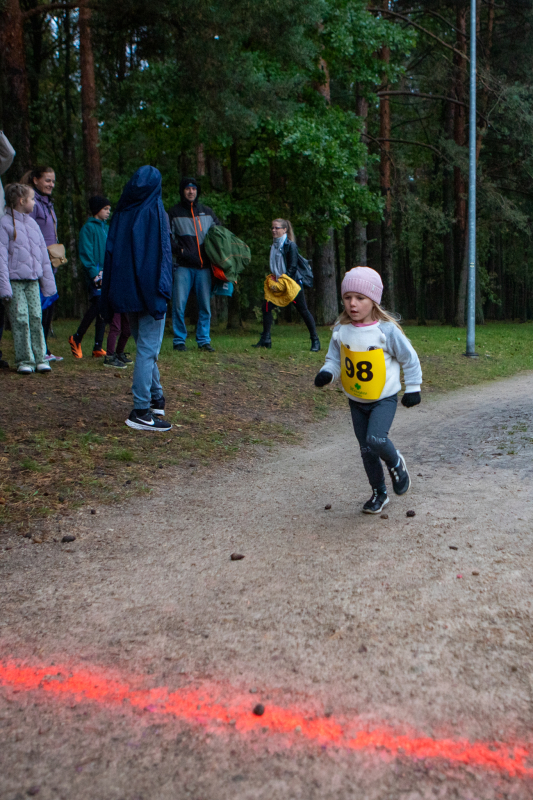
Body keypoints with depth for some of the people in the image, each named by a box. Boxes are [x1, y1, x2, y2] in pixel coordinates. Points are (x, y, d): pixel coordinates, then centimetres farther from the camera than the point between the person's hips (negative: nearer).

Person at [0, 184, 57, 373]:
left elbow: (43, 254, 17)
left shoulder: (32, 223, 13)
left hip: (33, 280, 5)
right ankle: (24, 360, 3)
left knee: (36, 318, 4)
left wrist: (48, 282, 15)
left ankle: (40, 358, 10)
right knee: (20, 320, -4)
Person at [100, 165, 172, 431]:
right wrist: (162, 290, -13)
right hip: (148, 290, -6)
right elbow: (162, 253, -15)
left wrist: (113, 295, 13)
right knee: (147, 350, -4)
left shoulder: (121, 213, 7)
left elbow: (110, 253, 9)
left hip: (125, 291, 6)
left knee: (145, 347, 19)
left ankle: (156, 398, 30)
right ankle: (141, 411, -5)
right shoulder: (155, 212, -9)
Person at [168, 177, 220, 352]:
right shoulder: (174, 213, 8)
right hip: (183, 266, -2)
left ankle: (203, 340, 11)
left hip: (204, 266, 3)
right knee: (179, 305, -6)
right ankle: (179, 340, 4)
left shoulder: (207, 212, 17)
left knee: (205, 305, 3)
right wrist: (179, 250, -12)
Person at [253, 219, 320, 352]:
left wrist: (283, 281, -18)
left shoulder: (291, 245, -9)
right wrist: (273, 280, 7)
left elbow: (293, 267, -14)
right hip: (276, 282, 7)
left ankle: (315, 341, 4)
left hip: (292, 282, -7)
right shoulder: (274, 246, 12)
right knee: (266, 306, -2)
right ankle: (265, 339, 6)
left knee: (303, 310, -4)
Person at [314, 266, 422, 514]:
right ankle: (379, 493, 31)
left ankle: (396, 463, 9)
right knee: (366, 448, 11)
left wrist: (413, 389, -2)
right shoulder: (341, 330, -5)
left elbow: (410, 359, -5)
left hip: (384, 398, -4)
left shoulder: (387, 329, -16)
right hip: (356, 401, 5)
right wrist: (327, 373, -17)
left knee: (376, 438, -25)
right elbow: (334, 359, 5)